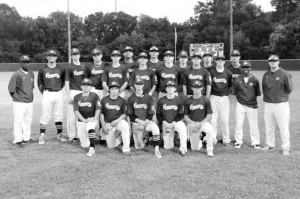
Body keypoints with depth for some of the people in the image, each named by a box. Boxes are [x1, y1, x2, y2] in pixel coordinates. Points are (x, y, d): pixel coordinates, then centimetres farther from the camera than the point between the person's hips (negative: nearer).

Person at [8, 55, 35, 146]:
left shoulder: (31, 73, 9)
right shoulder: (17, 74, -12)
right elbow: (11, 89, -8)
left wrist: (29, 97, 13)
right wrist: (16, 98, 1)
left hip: (30, 102, 7)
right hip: (19, 103, -6)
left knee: (28, 121, 13)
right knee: (18, 121, -4)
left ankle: (26, 138, 25)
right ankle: (17, 140, 3)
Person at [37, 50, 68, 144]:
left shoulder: (61, 69, 4)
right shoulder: (42, 70, 0)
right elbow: (40, 83, 8)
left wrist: (59, 90, 7)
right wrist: (44, 92, 2)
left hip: (58, 94, 2)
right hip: (47, 94, -2)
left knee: (59, 115, 9)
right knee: (45, 116, -3)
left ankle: (60, 135, 18)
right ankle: (42, 136, 2)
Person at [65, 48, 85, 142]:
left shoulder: (83, 67, 14)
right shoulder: (70, 67, -3)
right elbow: (67, 83, -5)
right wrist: (68, 96, -12)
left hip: (82, 92, 5)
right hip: (73, 92, -5)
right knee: (72, 114, -5)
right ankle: (72, 136, 3)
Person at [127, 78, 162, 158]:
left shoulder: (148, 97, 3)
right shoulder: (131, 99, 4)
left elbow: (151, 113, 1)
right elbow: (130, 115, 1)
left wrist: (145, 121, -14)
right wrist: (139, 121, -13)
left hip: (147, 121, -1)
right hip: (136, 123, 1)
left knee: (155, 128, -36)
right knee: (139, 147, -1)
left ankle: (157, 150, -32)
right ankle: (145, 136, 32)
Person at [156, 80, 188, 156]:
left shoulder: (179, 100, -3)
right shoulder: (161, 101, -1)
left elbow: (181, 115, -2)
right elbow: (158, 114, 4)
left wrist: (173, 123, -15)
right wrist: (164, 122, -12)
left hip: (176, 122, -1)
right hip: (166, 124, 1)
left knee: (183, 128, -38)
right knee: (167, 147, -1)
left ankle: (183, 149, -26)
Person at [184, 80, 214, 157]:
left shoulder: (206, 100, -4)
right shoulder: (188, 101, 0)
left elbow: (209, 116, -6)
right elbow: (185, 117, 2)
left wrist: (200, 123, -19)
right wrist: (193, 123, -15)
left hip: (203, 122, -1)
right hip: (192, 124, 2)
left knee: (209, 129, -37)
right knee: (195, 148, 0)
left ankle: (210, 150, -17)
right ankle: (200, 137, 34)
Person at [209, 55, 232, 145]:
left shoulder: (228, 73, 5)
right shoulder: (211, 71, -1)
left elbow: (230, 85, 15)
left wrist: (227, 93, 6)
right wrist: (209, 94, 2)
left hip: (224, 97, 1)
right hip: (213, 97, -1)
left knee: (225, 119, 2)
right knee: (213, 119, -1)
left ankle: (226, 140, 12)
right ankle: (212, 139, 9)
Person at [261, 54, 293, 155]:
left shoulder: (284, 74, -6)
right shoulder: (266, 75, 9)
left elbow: (290, 89, -5)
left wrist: (281, 96, 1)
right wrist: (268, 95, 7)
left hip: (281, 104, -5)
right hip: (268, 104, 5)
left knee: (284, 127, -2)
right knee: (268, 126, 12)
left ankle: (285, 148, 7)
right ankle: (270, 145, 26)